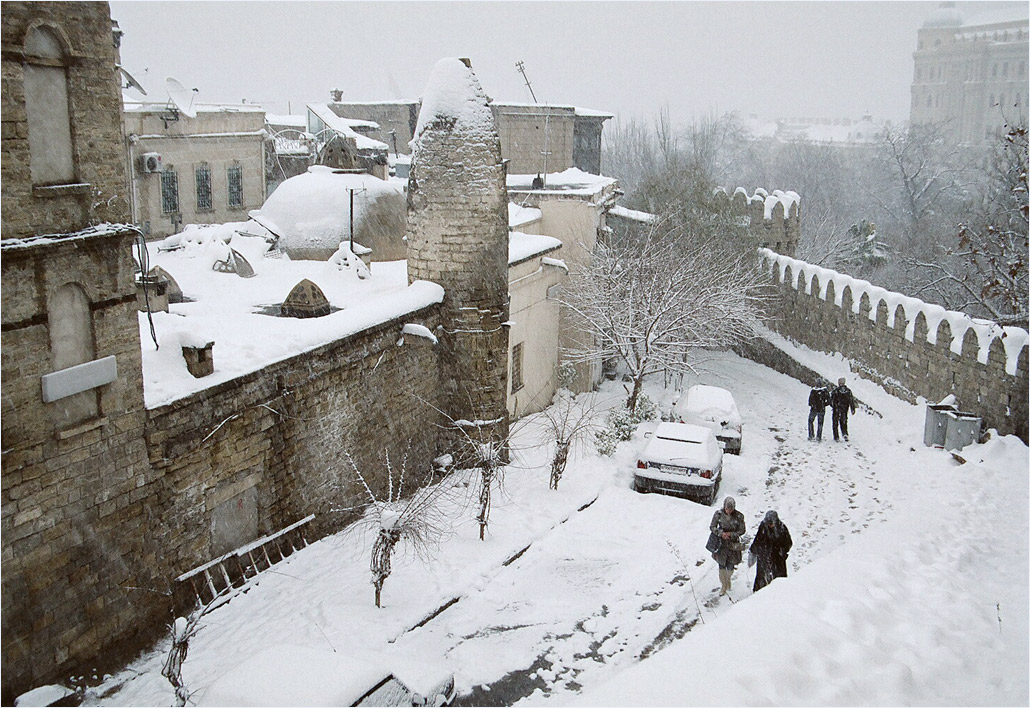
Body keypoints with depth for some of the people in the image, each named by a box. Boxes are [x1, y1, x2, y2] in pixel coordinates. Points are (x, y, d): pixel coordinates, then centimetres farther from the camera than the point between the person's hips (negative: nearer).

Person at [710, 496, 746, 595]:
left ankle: (728, 579, 39)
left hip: (733, 543, 0)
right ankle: (723, 585, 21)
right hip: (721, 542, 0)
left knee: (730, 566, 6)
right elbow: (712, 527, -5)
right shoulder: (718, 514, -12)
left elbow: (742, 530, -5)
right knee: (722, 565, 2)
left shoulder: (739, 516, -13)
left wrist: (731, 534, -18)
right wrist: (721, 533, -22)